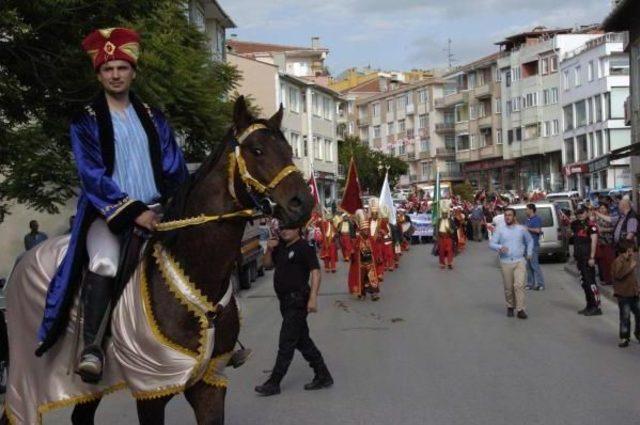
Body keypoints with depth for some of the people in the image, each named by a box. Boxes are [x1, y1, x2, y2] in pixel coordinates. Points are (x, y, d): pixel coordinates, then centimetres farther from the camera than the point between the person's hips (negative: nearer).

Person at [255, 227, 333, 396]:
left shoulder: (304, 248, -12)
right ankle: (323, 376, 22)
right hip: (286, 300, 9)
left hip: (298, 301, -9)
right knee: (303, 341, 13)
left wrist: (313, 298, -26)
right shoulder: (280, 247, 14)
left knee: (286, 343, -4)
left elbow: (315, 272, -18)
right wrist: (269, 250, 1)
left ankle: (273, 383, 1)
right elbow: (267, 264, 20)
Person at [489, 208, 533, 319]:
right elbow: (491, 243, -2)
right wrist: (500, 247, -22)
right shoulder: (500, 230, 4)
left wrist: (529, 253, 14)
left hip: (520, 261, 0)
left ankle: (520, 309, -12)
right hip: (506, 262, 0)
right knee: (508, 287, 4)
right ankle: (510, 307, 22)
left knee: (519, 285, -13)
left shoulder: (521, 229, 8)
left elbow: (530, 241, 23)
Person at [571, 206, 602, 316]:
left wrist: (592, 257, -22)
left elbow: (594, 241, -16)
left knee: (590, 281, -10)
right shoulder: (576, 224, 12)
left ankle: (596, 307, -9)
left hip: (587, 258, -8)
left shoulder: (591, 225, -10)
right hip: (579, 257, 8)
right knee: (584, 282, 12)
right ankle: (589, 306, 20)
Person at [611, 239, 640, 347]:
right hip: (623, 294, -8)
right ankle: (624, 338, 5)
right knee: (625, 317, -4)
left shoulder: (629, 261, 14)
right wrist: (630, 267, -26)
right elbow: (618, 274, -29)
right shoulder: (618, 261, -14)